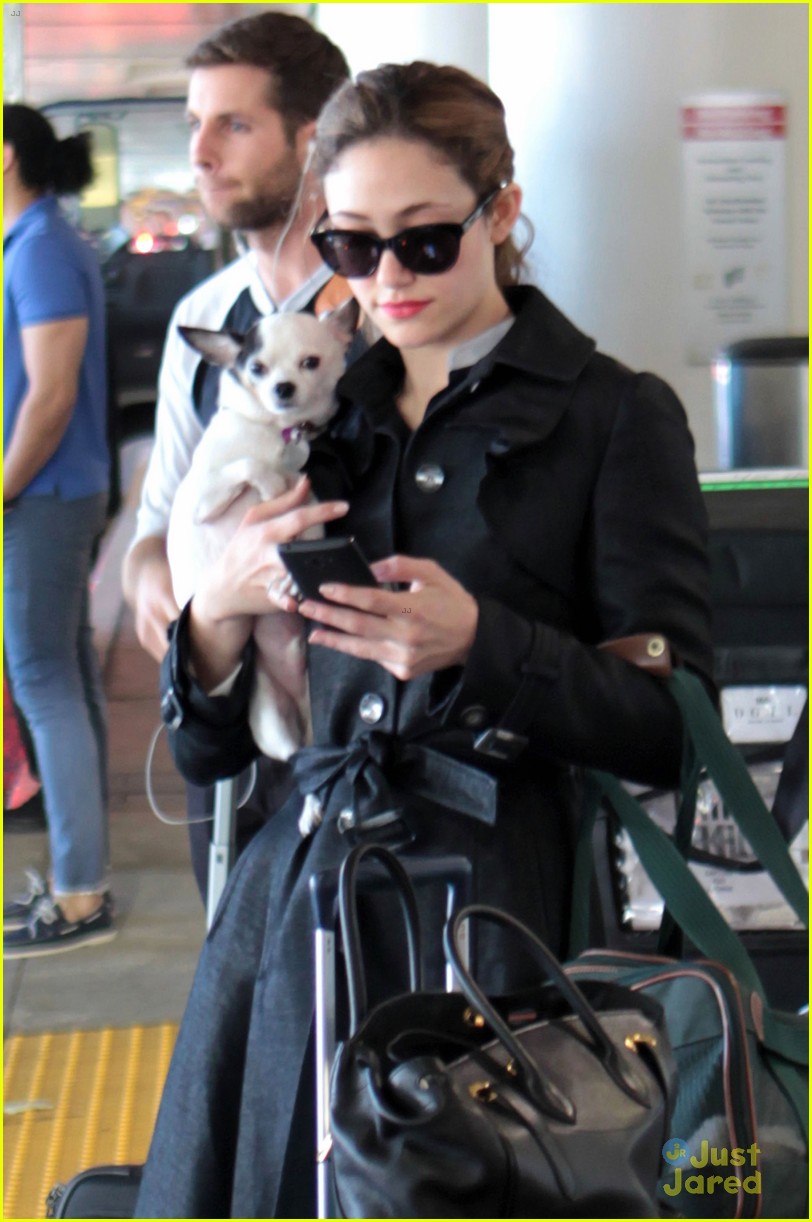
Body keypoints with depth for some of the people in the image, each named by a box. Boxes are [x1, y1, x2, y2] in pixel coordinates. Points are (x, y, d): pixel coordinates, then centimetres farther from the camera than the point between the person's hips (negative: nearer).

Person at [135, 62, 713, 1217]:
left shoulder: (615, 416, 2)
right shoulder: (325, 410, 15)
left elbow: (672, 730, -5)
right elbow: (210, 749, 14)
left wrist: (479, 642, -20)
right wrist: (217, 609, -7)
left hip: (494, 895, -4)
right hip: (295, 883, 4)